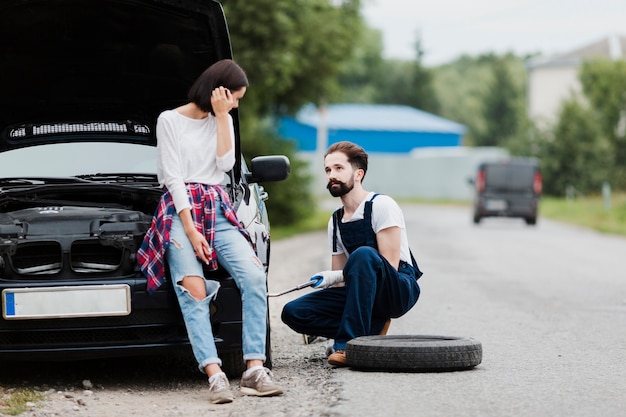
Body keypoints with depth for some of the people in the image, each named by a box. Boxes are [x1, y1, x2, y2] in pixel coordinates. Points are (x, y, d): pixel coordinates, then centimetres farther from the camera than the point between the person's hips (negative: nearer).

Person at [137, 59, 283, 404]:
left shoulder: (222, 120, 18)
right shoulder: (170, 120, 3)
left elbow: (225, 164, 2)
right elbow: (173, 177, -4)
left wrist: (222, 116, -1)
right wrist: (191, 230, -13)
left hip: (218, 210, 4)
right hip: (181, 210, -4)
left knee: (254, 277, -20)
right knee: (194, 291, -25)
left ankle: (255, 369, -24)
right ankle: (215, 375, -34)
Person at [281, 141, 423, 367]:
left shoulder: (381, 205, -7)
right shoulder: (335, 221, 14)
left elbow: (389, 266, -15)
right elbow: (339, 281, 18)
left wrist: (337, 276, -20)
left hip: (400, 290, -6)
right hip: (360, 294, 6)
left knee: (363, 255, -38)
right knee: (293, 312, -12)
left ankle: (350, 342, -33)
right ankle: (371, 332, -10)